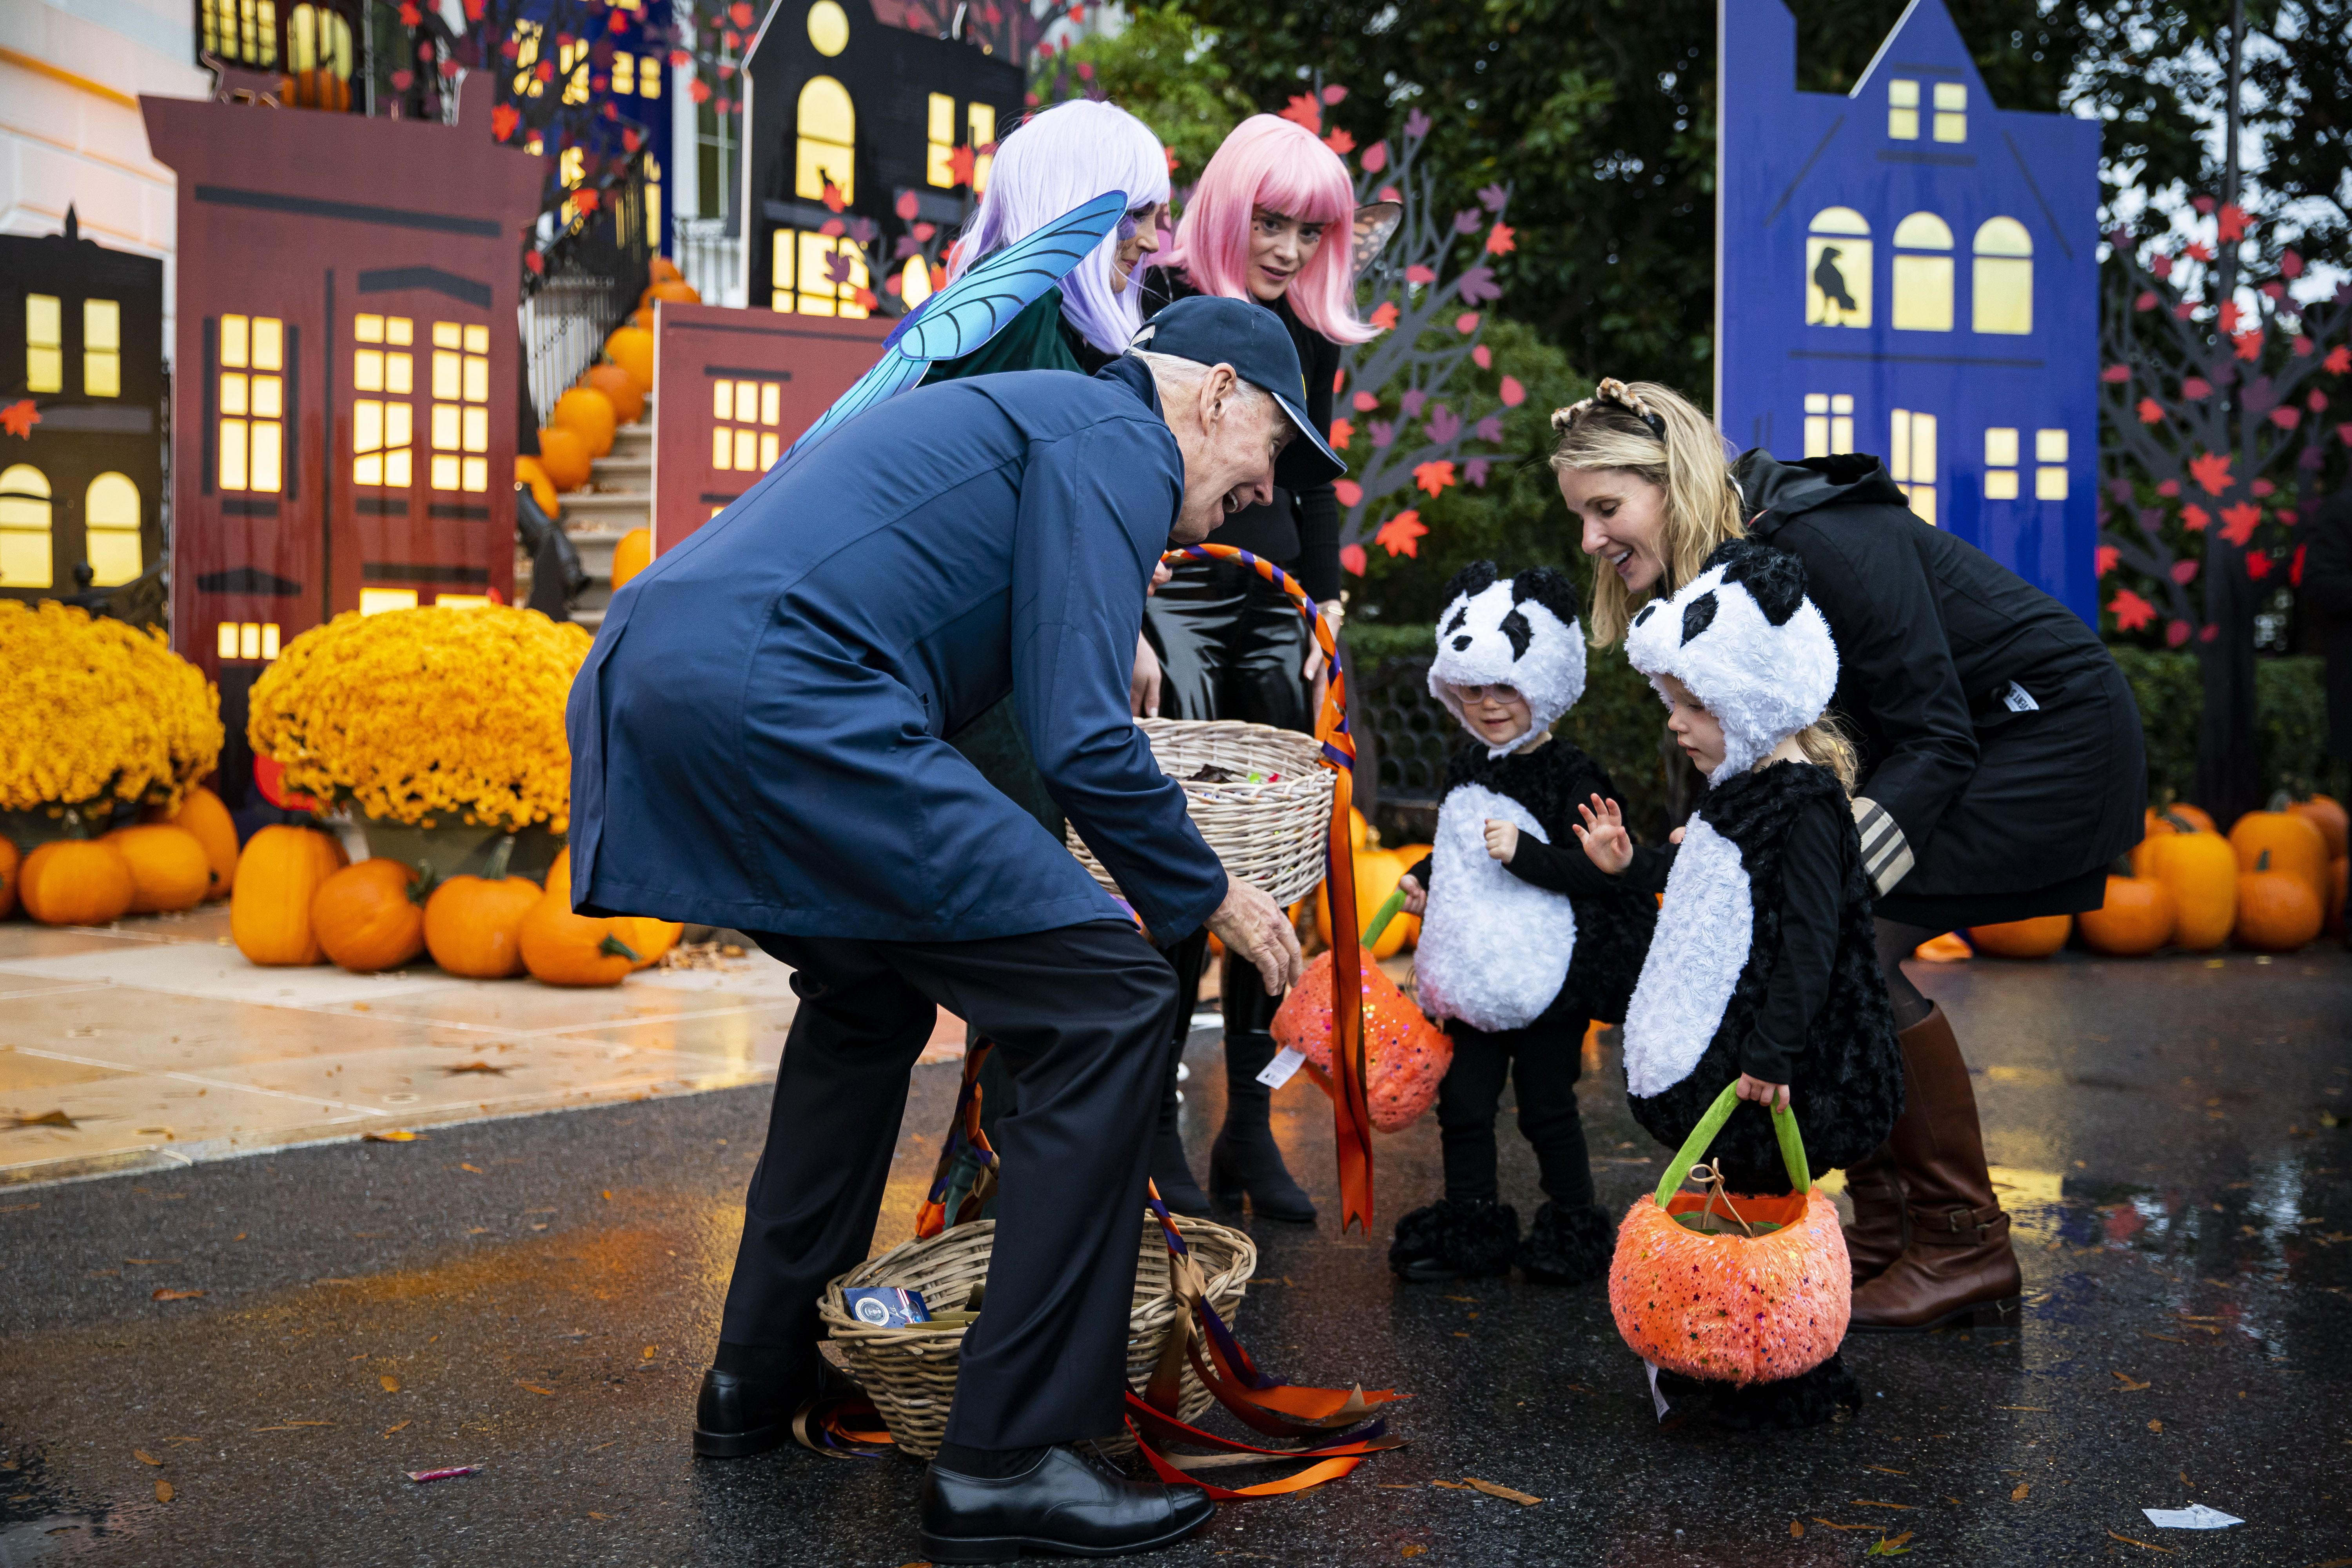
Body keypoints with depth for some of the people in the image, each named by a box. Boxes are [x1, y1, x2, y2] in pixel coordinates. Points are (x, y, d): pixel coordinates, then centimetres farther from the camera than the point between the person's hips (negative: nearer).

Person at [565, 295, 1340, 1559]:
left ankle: (762, 1372, 35)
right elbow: (1080, 739, -8)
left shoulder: (1024, 413, 32)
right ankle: (1006, 1458, -3)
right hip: (776, 702, -11)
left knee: (871, 993, 31)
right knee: (1106, 1004, -6)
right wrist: (1206, 898, 6)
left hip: (647, 683, 11)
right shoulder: (1119, 440, 2)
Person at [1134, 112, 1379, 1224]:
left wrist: (1326, 613, 13)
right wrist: (1126, 626, -15)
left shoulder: (1310, 333, 13)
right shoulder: (1160, 304, -4)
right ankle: (1155, 1133, -1)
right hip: (1175, 597, -6)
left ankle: (1250, 1130, 10)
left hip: (1274, 606, 6)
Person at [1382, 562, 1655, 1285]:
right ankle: (1470, 1226, 24)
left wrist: (1526, 854, -30)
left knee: (1545, 1103, 4)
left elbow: (1598, 871, -21)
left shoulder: (1569, 775, -14)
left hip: (1552, 973, -7)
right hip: (1480, 968, 7)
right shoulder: (1469, 766, 8)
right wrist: (1426, 877, 9)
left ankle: (1574, 1226, 22)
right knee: (1464, 1098, 10)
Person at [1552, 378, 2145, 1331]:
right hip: (1958, 744, 9)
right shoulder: (1722, 568, 0)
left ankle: (1967, 1244, -8)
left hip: (2058, 739, -9)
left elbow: (1936, 740, -26)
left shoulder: (1826, 543, -26)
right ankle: (1886, 1222, 6)